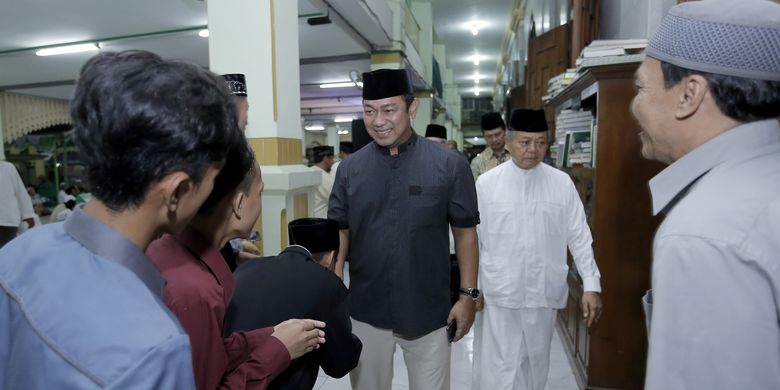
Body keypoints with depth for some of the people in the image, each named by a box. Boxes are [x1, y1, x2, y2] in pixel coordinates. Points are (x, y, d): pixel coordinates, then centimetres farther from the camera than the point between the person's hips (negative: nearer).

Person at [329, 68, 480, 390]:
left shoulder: (449, 165, -9)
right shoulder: (350, 168, -3)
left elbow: (465, 232, -2)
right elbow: (339, 232, 2)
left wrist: (468, 295, -2)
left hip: (428, 312, -1)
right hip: (365, 311, 2)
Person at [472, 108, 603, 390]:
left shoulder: (562, 183, -1)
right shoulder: (486, 182, -6)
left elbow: (579, 238, 3)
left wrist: (591, 285, 0)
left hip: (543, 293, 2)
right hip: (498, 293, -2)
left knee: (536, 365, 19)